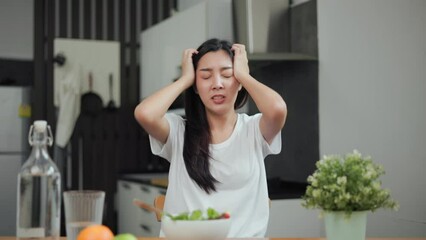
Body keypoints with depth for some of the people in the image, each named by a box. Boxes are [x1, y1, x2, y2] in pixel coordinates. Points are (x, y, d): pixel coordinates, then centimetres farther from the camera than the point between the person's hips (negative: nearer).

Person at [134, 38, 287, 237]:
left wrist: (243, 74, 0)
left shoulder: (254, 129, 5)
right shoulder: (178, 131, 6)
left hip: (246, 235, 0)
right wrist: (184, 79, 0)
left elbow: (277, 109, -17)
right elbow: (144, 114, -14)